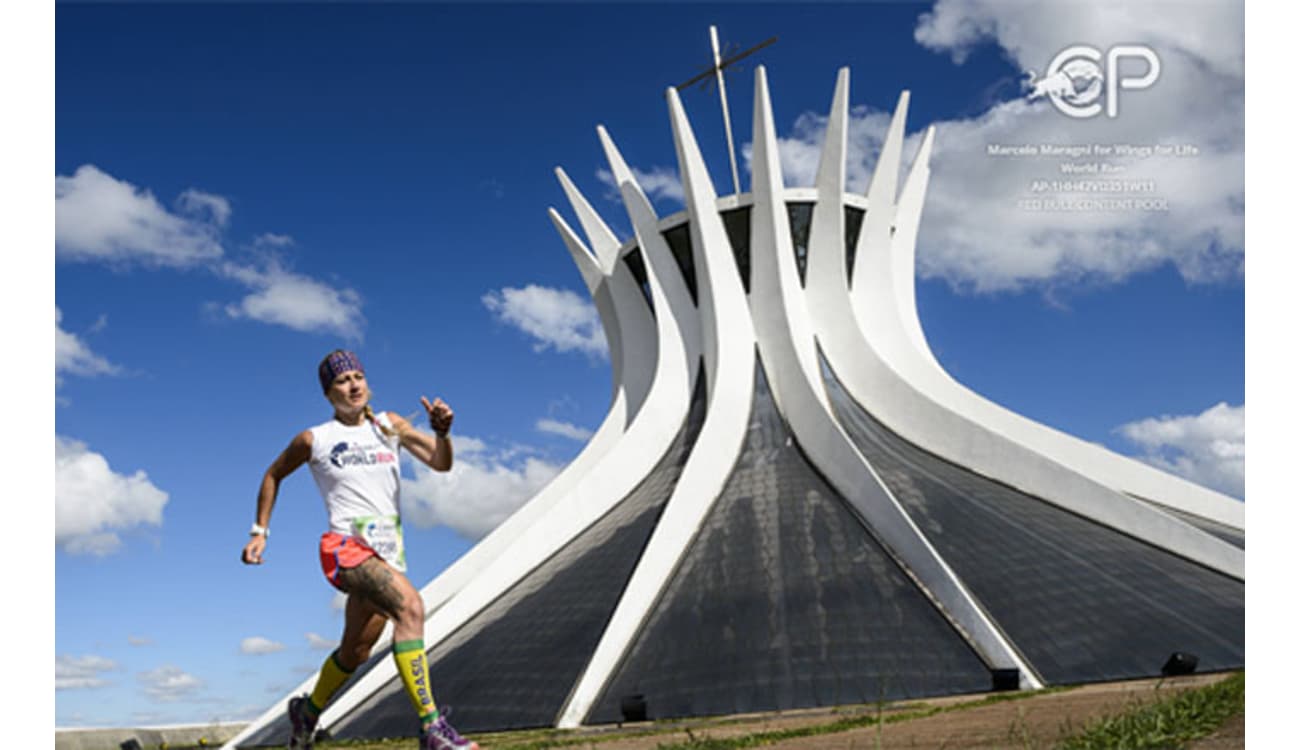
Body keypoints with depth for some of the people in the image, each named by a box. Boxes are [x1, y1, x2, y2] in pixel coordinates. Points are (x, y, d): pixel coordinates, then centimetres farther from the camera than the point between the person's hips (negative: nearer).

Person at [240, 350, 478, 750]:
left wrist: (442, 430, -19)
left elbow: (440, 463, 0)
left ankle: (308, 710, 46)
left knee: (356, 651, 17)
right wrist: (260, 531, 15)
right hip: (345, 547, -5)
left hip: (388, 552, 5)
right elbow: (273, 475, 20)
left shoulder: (389, 425, 10)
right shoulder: (314, 440, 3)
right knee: (410, 604, -31)